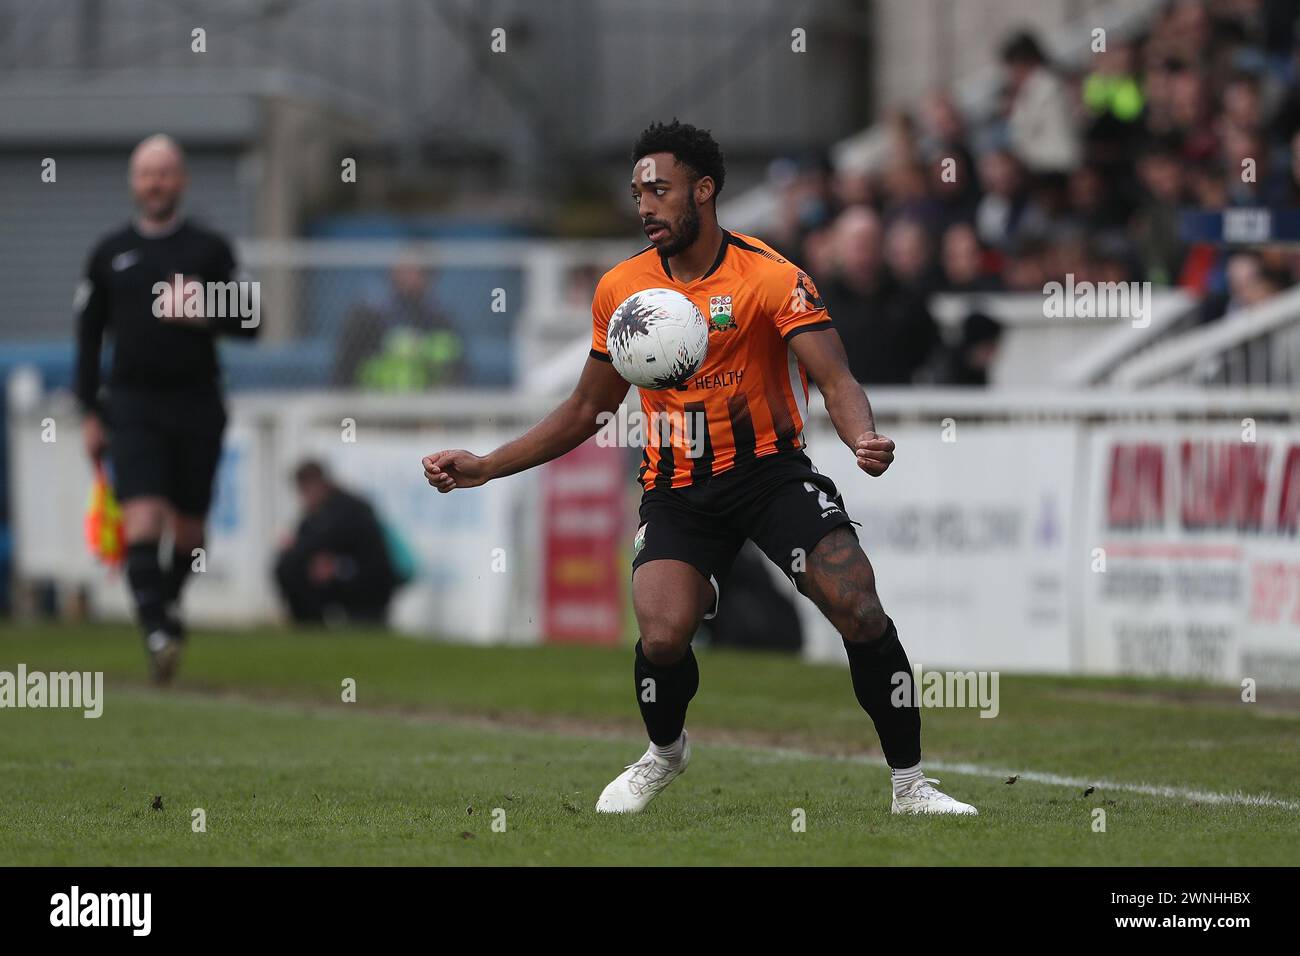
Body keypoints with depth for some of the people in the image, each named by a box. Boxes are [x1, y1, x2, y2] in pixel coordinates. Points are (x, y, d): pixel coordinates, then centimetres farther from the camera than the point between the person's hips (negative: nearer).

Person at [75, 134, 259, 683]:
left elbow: (248, 324, 5)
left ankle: (170, 601, 33)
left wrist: (207, 314, -16)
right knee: (142, 520, -17)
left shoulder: (210, 251, 6)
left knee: (189, 529, 7)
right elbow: (88, 335, 13)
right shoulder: (109, 255, 9)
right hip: (132, 405, 0)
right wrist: (90, 412, 8)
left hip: (196, 405, 0)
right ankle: (157, 632, -21)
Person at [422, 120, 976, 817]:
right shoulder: (621, 288, 3)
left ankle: (909, 785, -2)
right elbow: (587, 411, 14)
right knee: (662, 635, -22)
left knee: (861, 613, -19)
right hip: (676, 488, 2)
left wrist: (864, 439, -41)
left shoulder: (771, 277, -10)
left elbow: (836, 381, -18)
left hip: (769, 467, -2)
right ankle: (664, 752, 13)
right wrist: (483, 468, 8)